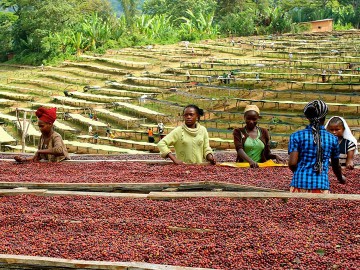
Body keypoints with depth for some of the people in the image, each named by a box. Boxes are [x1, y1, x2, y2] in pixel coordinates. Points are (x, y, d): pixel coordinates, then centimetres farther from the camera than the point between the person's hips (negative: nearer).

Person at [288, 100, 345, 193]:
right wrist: (341, 178, 41)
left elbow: (292, 163, -6)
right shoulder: (332, 139, 7)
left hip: (300, 184, 0)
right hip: (321, 185, 1)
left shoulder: (297, 136, 1)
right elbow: (336, 166, 20)